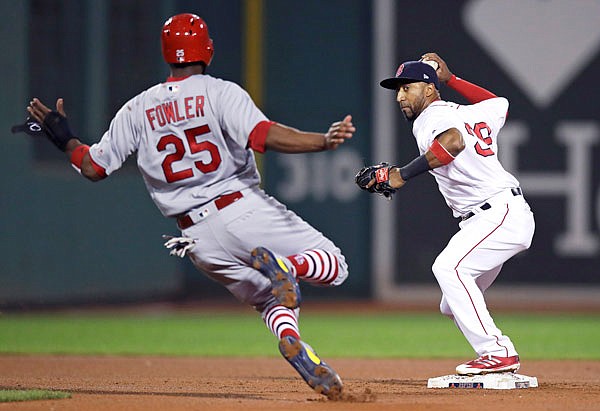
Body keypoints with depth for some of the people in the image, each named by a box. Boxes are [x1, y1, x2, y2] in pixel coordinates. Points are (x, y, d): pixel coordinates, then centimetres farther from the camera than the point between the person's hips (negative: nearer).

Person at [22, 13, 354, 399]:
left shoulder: (137, 109, 8)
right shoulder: (221, 93, -3)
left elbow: (92, 167, 10)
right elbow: (266, 135, -20)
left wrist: (64, 137, 27)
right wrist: (326, 140, -23)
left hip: (199, 237, 4)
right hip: (244, 209, -4)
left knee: (272, 300, 21)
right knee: (334, 267, 2)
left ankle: (290, 340, -14)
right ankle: (284, 265, -30)